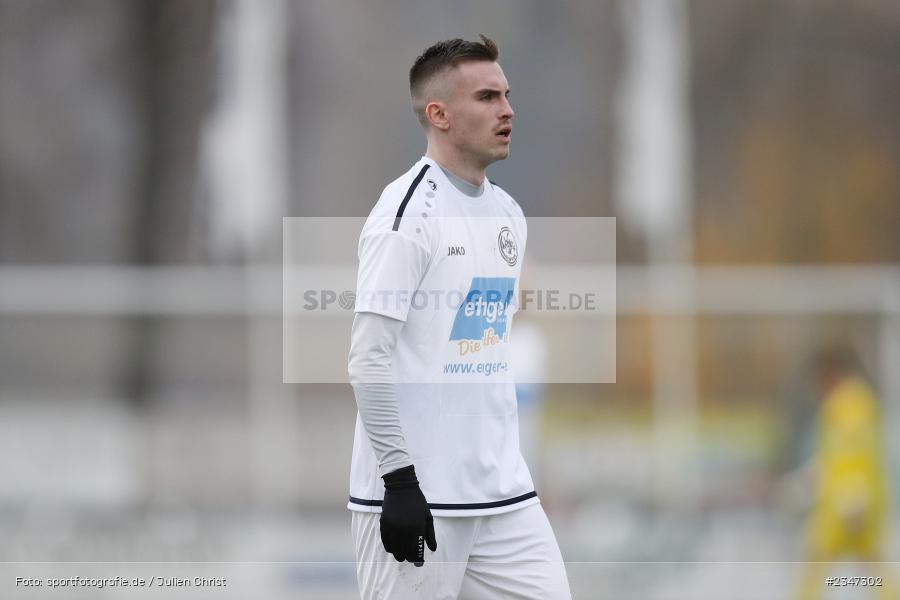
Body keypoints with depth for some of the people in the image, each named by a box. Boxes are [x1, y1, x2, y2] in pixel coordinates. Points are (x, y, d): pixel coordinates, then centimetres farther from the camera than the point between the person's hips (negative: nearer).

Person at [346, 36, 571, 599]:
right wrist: (399, 478, -19)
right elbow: (369, 358, -16)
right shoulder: (409, 211, -12)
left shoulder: (508, 214, 13)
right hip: (416, 491, -8)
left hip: (505, 490, 8)